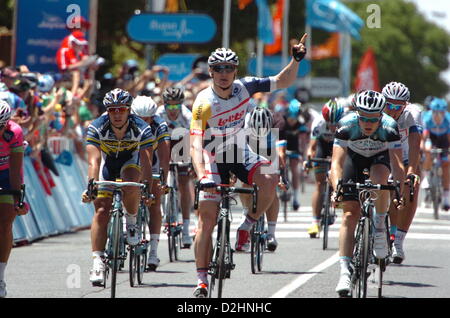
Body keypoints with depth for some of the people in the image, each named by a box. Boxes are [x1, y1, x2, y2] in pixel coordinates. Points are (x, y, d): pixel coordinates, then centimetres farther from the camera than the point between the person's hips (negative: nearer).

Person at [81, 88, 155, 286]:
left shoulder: (141, 129, -29)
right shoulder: (97, 128, -27)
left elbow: (146, 162, -36)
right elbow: (94, 160, -36)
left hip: (131, 161, -1)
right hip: (108, 163, 1)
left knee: (130, 184, -35)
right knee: (101, 211, -13)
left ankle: (131, 221, -8)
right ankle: (97, 262, -12)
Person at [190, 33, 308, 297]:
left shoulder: (244, 87, -11)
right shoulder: (204, 103, -22)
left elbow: (283, 81, -3)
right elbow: (195, 144, -27)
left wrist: (296, 60, -21)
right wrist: (202, 176, -41)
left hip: (240, 153, 3)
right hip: (213, 159, -3)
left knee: (270, 179, -29)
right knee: (207, 219, -9)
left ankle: (248, 227, -6)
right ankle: (202, 280, -1)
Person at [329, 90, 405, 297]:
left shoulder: (389, 128, -34)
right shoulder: (346, 125, -33)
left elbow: (397, 164, -38)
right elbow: (337, 162, -38)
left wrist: (399, 192, -52)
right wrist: (336, 190, -54)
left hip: (380, 157, 0)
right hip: (354, 157, 0)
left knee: (379, 178, -37)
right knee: (350, 213, -13)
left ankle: (380, 226, -12)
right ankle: (344, 272, -14)